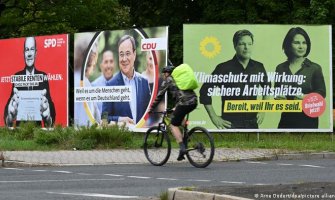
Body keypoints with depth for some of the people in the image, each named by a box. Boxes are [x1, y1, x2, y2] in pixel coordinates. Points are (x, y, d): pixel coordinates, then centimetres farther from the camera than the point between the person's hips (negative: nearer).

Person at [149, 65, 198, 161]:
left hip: (184, 103, -7)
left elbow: (159, 96, 9)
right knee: (181, 115, 35)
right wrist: (176, 108, 50)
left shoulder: (168, 80, 9)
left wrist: (151, 108, 17)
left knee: (173, 125, 2)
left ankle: (182, 148, -12)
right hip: (194, 102, 7)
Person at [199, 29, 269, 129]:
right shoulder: (224, 68, -4)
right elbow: (205, 91, -1)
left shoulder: (258, 67, 8)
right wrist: (214, 117, -4)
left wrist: (263, 110, 16)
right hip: (231, 124, -4)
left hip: (252, 124, 4)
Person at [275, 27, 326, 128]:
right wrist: (278, 97, -4)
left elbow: (321, 92, -1)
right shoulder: (281, 68, 9)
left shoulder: (315, 68, 0)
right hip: (286, 119, 3)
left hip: (307, 119, -3)